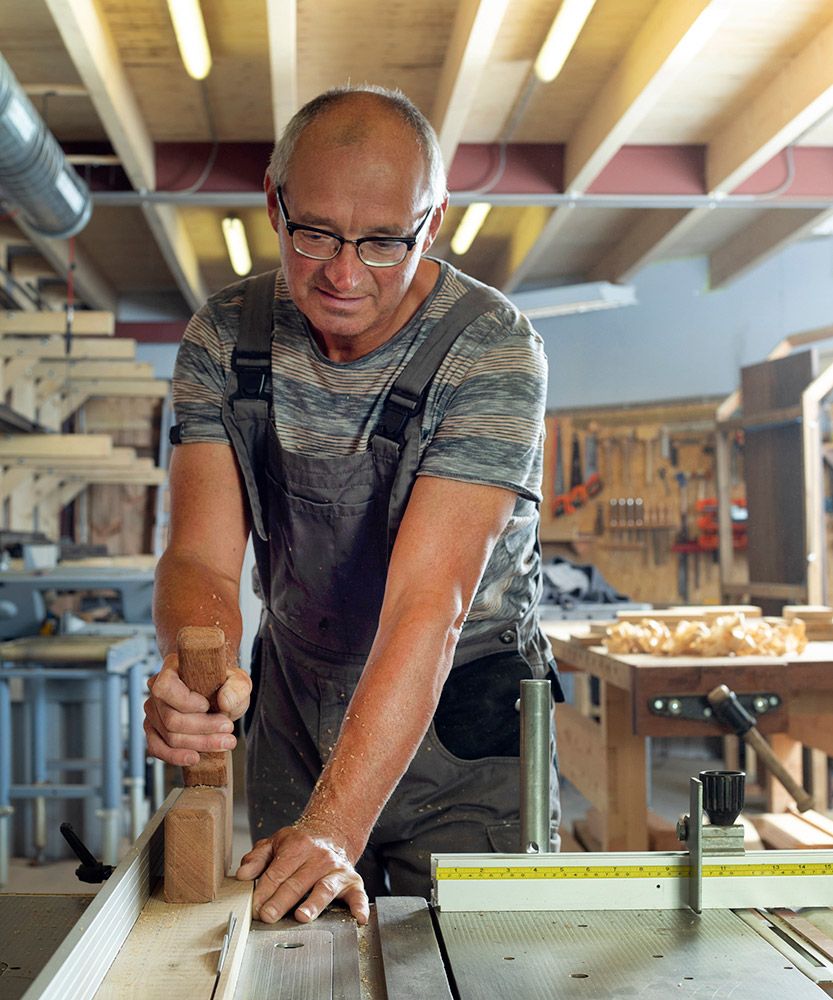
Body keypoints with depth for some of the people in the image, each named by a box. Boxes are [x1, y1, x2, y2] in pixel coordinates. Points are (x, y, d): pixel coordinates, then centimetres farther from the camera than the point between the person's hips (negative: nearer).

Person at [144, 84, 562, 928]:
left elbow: (429, 601, -31)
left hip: (462, 729, -3)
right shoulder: (223, 337, -10)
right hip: (294, 719, 4)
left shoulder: (492, 352, -23)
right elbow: (201, 556, -15)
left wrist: (334, 827, -39)